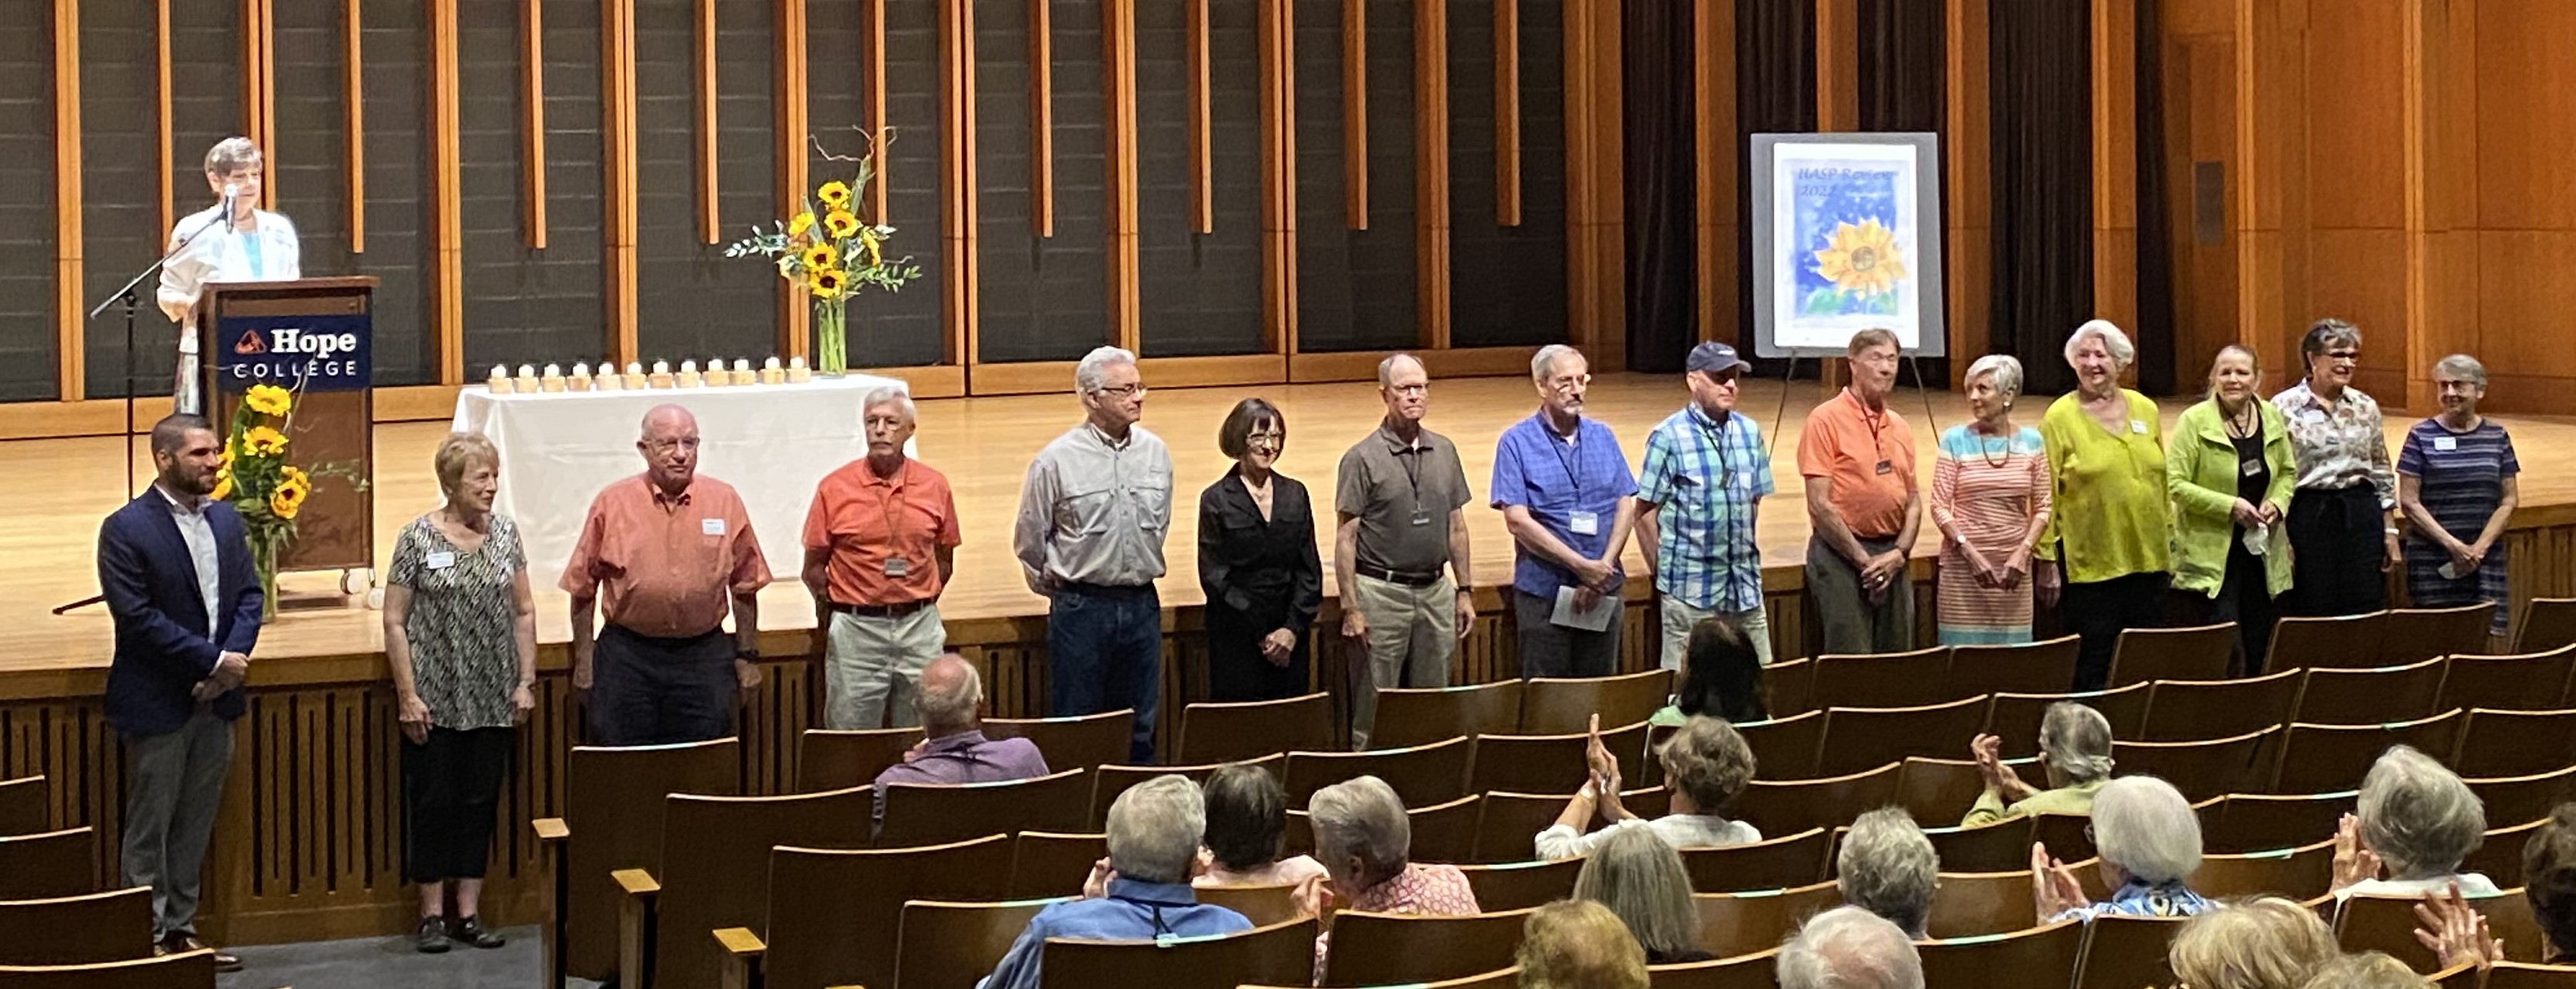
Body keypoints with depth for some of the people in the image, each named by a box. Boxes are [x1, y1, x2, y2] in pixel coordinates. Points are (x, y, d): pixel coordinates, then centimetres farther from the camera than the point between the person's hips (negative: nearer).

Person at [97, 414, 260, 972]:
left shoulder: (226, 520, 9)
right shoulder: (126, 529, -12)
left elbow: (249, 595, 8)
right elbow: (137, 617, -17)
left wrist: (233, 660, -10)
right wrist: (214, 660, -17)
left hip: (216, 696, 6)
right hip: (157, 704, -6)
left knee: (196, 823, 12)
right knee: (149, 826, 2)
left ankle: (180, 931, 20)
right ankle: (149, 939, 8)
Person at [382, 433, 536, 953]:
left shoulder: (504, 533, 5)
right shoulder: (418, 537, -7)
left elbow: (524, 612, 9)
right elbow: (394, 622, -6)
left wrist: (526, 681, 3)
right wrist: (407, 695, -10)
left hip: (493, 701, 4)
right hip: (434, 700, -4)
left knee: (481, 801, 8)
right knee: (433, 802, 3)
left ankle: (469, 912, 15)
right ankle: (432, 915, 11)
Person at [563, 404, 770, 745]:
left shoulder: (725, 502, 3)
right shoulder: (612, 503, 0)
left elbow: (744, 587, 9)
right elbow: (583, 588, 5)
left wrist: (747, 655, 9)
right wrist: (583, 661, 3)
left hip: (704, 655, 1)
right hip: (628, 656, -1)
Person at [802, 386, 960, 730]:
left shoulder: (935, 487, 4)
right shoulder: (834, 489, -2)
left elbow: (944, 561, 12)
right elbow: (813, 568, 4)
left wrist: (918, 606, 6)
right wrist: (834, 612, 6)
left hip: (919, 626, 2)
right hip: (856, 630, -2)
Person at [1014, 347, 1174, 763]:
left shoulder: (1155, 453, 4)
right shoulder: (1057, 460, -8)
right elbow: (1030, 540, 1)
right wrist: (1058, 588, 8)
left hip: (1142, 606, 4)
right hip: (1081, 610, -4)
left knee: (1141, 728, 10)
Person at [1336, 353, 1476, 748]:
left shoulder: (1444, 452, 10)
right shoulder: (1362, 459, -6)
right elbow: (1345, 538, -7)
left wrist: (1465, 590, 11)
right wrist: (1351, 609, -13)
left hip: (1435, 591, 5)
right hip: (1382, 593, -5)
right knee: (1375, 705, -2)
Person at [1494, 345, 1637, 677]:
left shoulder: (1602, 437, 10)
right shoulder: (1517, 443, -4)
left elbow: (1625, 508, 5)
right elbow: (1517, 521, -12)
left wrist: (1604, 567, -11)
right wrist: (1581, 566, -16)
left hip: (1603, 592, 4)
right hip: (1544, 593, -4)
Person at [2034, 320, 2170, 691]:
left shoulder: (2145, 409, 9)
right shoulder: (2060, 417, -4)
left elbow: (2162, 480, 16)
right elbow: (2045, 495, -5)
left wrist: (2171, 537, 14)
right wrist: (2047, 560, -8)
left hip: (2148, 559, 5)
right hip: (2090, 563, -4)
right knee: (2093, 665, -2)